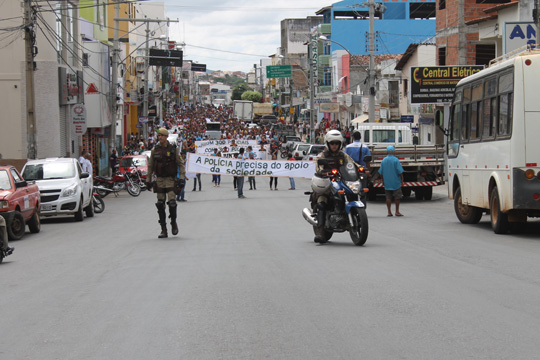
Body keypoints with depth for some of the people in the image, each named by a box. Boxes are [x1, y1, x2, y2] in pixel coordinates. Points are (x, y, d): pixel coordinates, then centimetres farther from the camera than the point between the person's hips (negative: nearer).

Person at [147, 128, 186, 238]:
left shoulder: (173, 149, -2)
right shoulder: (155, 150, 6)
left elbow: (181, 164, 1)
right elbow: (150, 166, 13)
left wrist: (182, 178, -7)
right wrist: (148, 180, 10)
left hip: (170, 179, -3)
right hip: (159, 179, 3)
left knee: (172, 202, -14)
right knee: (160, 205, 1)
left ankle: (174, 223, 11)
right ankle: (163, 230, 6)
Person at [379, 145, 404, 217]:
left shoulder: (383, 161, 1)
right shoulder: (396, 160, -11)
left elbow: (381, 172, 7)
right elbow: (400, 171, -11)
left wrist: (383, 181, 18)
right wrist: (402, 180, 0)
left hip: (387, 183, 3)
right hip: (396, 182, -3)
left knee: (388, 197, 7)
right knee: (397, 197, 6)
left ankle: (389, 212, 5)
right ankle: (397, 211, 7)